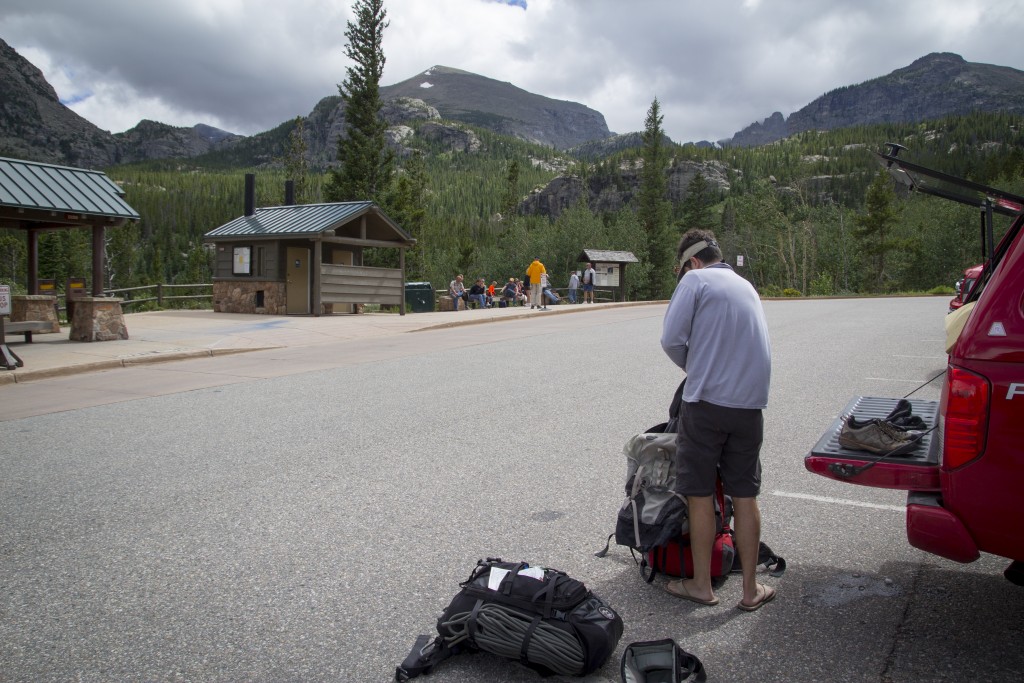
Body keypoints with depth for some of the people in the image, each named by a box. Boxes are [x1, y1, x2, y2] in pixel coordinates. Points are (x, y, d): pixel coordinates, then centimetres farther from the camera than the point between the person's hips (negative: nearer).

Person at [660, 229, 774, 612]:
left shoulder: (695, 280, -2)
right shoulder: (746, 285, 18)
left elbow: (671, 340, -9)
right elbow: (752, 344, 19)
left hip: (707, 401, -6)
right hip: (750, 404, 6)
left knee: (701, 495, 6)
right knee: (745, 497, 11)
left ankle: (701, 585, 16)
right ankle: (751, 590, 19)